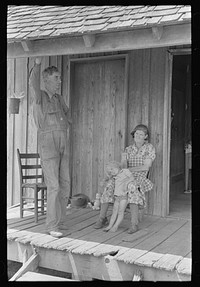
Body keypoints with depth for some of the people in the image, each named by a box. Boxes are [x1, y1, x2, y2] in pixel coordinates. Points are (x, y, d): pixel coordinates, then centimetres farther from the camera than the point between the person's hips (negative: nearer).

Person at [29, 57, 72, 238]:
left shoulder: (59, 99, 17)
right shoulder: (40, 96, -2)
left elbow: (67, 112, 33)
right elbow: (34, 82, -23)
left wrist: (67, 124, 14)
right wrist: (37, 63, -34)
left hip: (63, 144, 7)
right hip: (47, 143, -7)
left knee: (65, 185, 6)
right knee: (54, 186, -10)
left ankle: (60, 222, 16)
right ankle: (52, 226, -1)